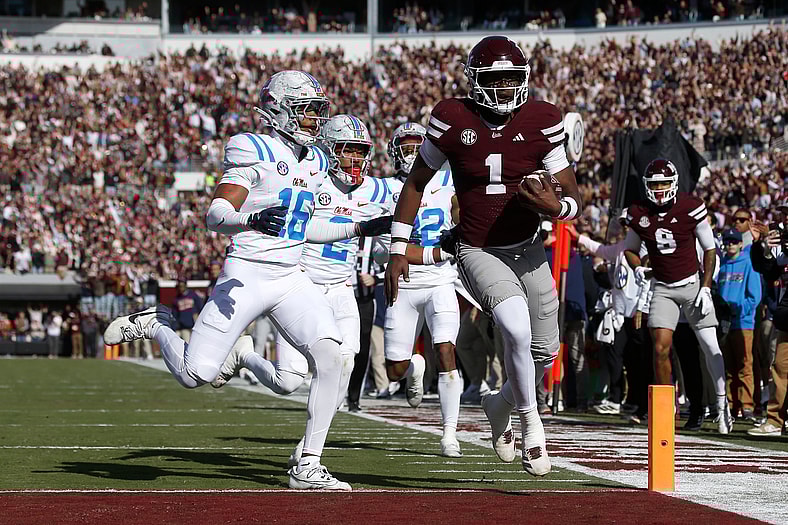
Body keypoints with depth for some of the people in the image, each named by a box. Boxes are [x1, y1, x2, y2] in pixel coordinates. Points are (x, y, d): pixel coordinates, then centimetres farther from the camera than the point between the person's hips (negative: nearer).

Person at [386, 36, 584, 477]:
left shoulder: (541, 121, -6)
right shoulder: (452, 120, -9)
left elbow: (576, 201, -2)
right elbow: (417, 183, 6)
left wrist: (556, 206, -26)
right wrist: (399, 250, 3)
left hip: (529, 251, 4)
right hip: (479, 254, -4)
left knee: (545, 352, 10)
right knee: (517, 329, -28)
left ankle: (501, 404, 41)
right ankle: (531, 422, -7)